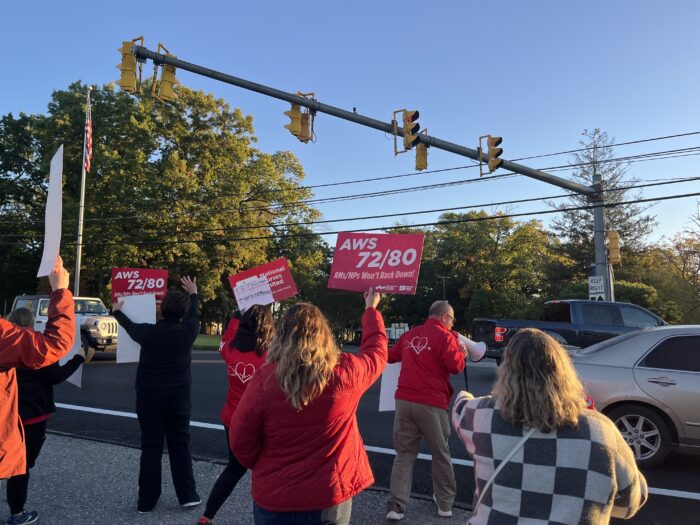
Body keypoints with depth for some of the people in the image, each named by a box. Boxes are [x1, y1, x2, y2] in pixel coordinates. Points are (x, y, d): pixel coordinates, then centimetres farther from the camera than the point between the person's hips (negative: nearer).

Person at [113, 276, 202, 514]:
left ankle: (146, 501, 15)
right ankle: (187, 495, 14)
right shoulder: (187, 332, -8)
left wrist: (117, 311, 37)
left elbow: (129, 326, 16)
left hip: (149, 397, 0)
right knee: (180, 446, 9)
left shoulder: (147, 332, -7)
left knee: (150, 447, 8)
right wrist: (193, 294, 33)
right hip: (178, 397, 0)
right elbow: (194, 314, 14)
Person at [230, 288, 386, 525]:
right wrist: (371, 309, 23)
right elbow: (376, 350, 8)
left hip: (274, 498, 0)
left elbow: (240, 442, -8)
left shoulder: (264, 380, -17)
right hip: (329, 496, 1)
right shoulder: (345, 373, -13)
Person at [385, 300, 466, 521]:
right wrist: (461, 353, 10)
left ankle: (396, 505, 3)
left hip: (404, 400, 4)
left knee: (404, 454, 10)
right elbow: (456, 367, -10)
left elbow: (391, 356, 24)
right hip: (431, 403, -4)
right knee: (441, 454, 14)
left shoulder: (409, 335, 13)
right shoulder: (444, 336, -4)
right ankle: (445, 503, 25)